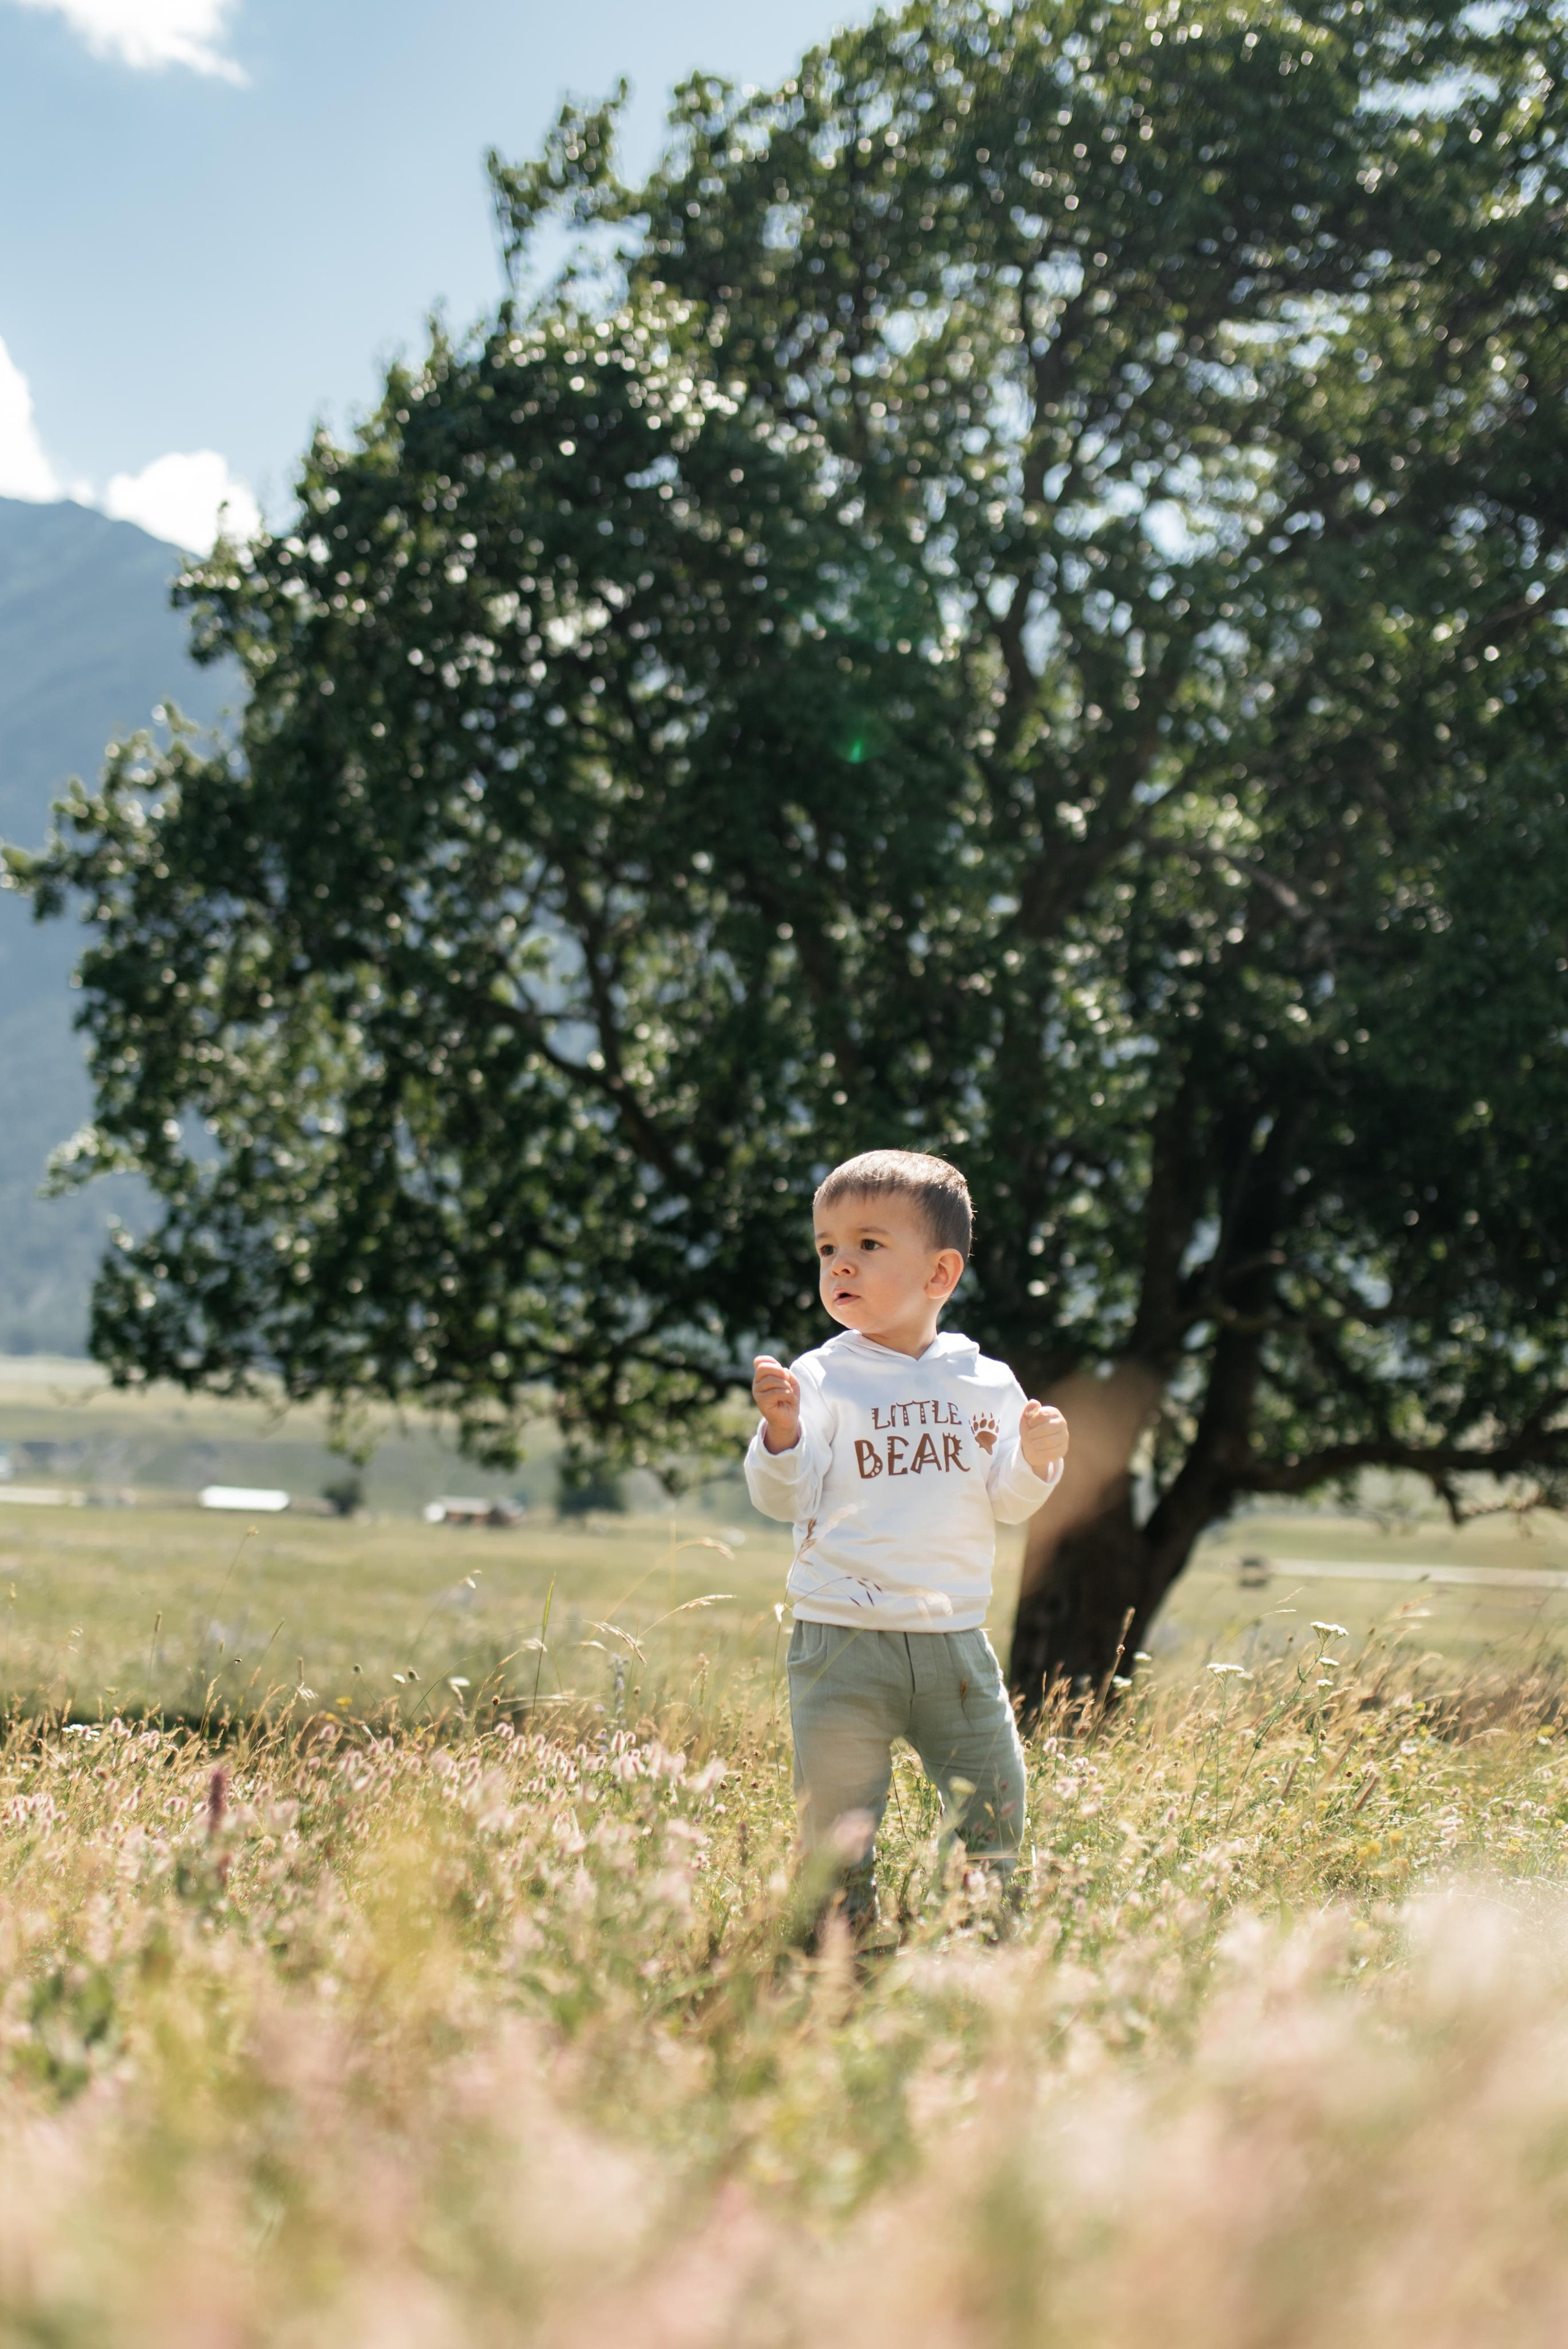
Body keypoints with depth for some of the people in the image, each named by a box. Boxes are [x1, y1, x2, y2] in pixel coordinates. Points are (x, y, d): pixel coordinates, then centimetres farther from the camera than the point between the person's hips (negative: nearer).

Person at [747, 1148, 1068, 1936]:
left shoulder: (987, 1384, 4)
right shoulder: (821, 1379, -4)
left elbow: (1008, 1504, 7)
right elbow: (782, 1498, -9)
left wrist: (1036, 1461, -13)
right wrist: (780, 1430, -27)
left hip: (955, 1639, 3)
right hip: (842, 1640, -2)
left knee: (995, 1810, 8)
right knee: (836, 1816, 0)